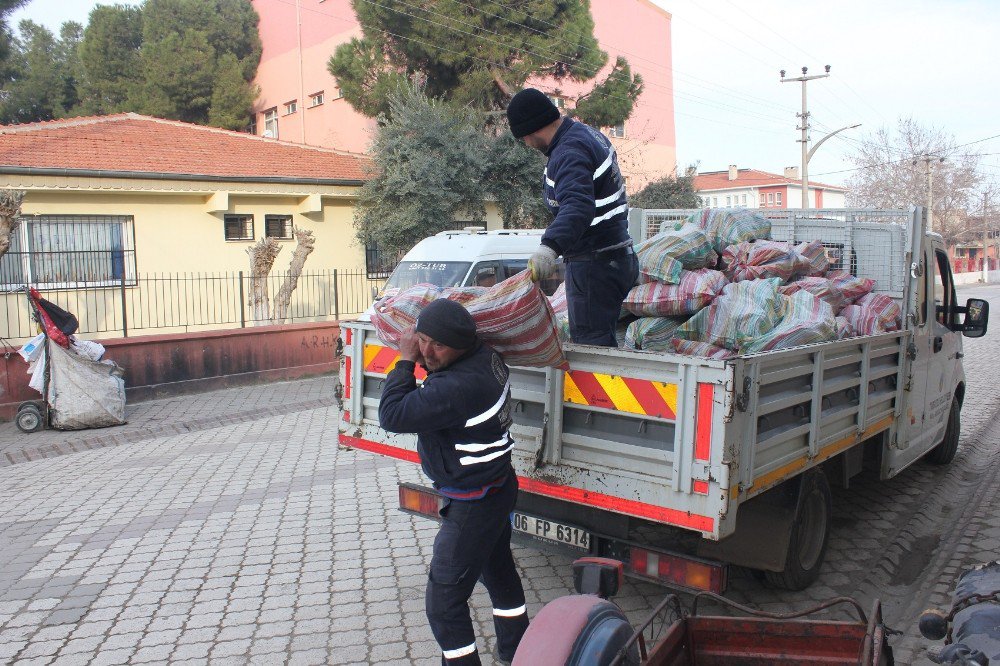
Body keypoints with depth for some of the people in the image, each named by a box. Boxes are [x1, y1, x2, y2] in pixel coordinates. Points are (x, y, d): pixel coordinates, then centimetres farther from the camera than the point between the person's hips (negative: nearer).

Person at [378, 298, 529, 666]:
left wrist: (406, 361, -20)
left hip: (474, 504, -11)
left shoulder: (459, 386, -34)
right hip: (499, 487, 11)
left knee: (443, 601, 0)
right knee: (499, 570, 29)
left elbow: (393, 415, -32)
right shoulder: (485, 356, -4)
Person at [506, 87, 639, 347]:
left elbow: (578, 206, -39)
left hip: (595, 266, -11)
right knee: (602, 341, 18)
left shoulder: (569, 153, -22)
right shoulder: (587, 132, 11)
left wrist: (550, 247, -52)